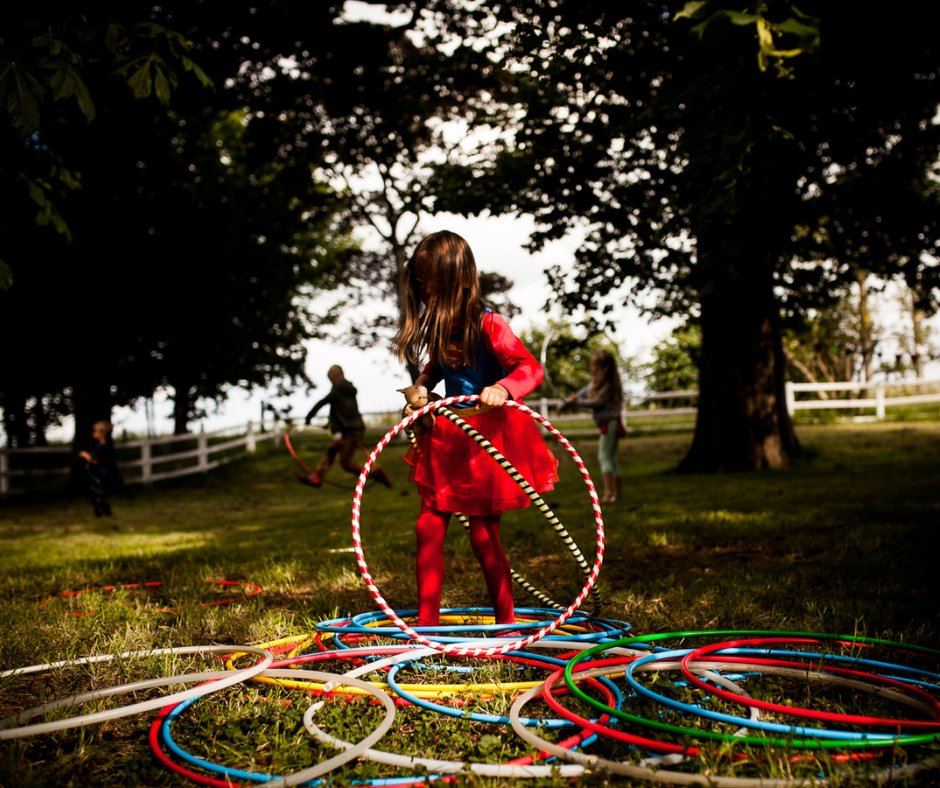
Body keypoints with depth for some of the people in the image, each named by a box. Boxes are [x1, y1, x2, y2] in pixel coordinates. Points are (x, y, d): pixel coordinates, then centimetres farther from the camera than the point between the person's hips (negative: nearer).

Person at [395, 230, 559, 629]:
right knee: (428, 527, 4)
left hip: (490, 435, -6)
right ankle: (426, 621, 15)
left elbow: (531, 368, -23)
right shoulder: (438, 324, 4)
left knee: (483, 535, 1)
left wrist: (502, 390, -41)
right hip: (448, 435, 7)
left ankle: (506, 623, 20)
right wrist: (419, 391, 3)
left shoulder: (485, 323, -17)